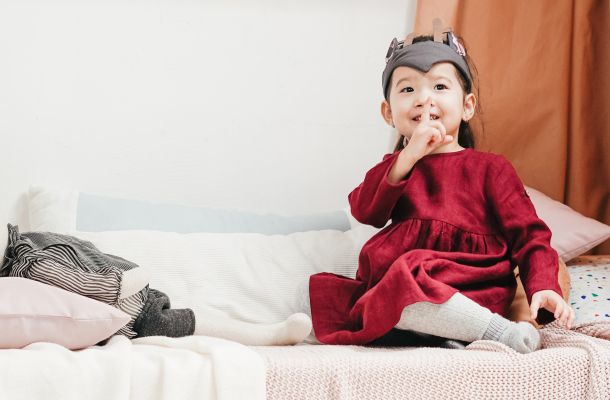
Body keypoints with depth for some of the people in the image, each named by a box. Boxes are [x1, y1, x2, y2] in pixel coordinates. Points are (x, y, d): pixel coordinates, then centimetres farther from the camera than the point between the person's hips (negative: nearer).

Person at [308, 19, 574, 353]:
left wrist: (543, 288, -17)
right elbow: (364, 212, -2)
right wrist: (409, 156, -13)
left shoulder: (490, 168, 10)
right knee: (323, 290, -18)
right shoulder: (394, 166, 20)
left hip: (469, 291, -6)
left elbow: (527, 234, 2)